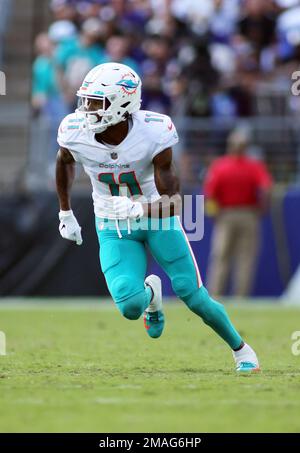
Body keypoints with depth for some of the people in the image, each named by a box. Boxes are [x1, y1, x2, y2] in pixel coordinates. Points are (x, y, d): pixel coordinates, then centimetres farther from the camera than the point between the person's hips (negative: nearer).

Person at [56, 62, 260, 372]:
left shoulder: (153, 132, -27)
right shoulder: (75, 132, -19)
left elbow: (170, 202, -26)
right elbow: (65, 162, 8)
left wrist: (138, 209, -45)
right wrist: (65, 213, 13)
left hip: (157, 219, -2)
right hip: (114, 228, 2)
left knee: (194, 297, -2)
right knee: (130, 307, -17)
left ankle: (240, 349, 25)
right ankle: (149, 293, 22)